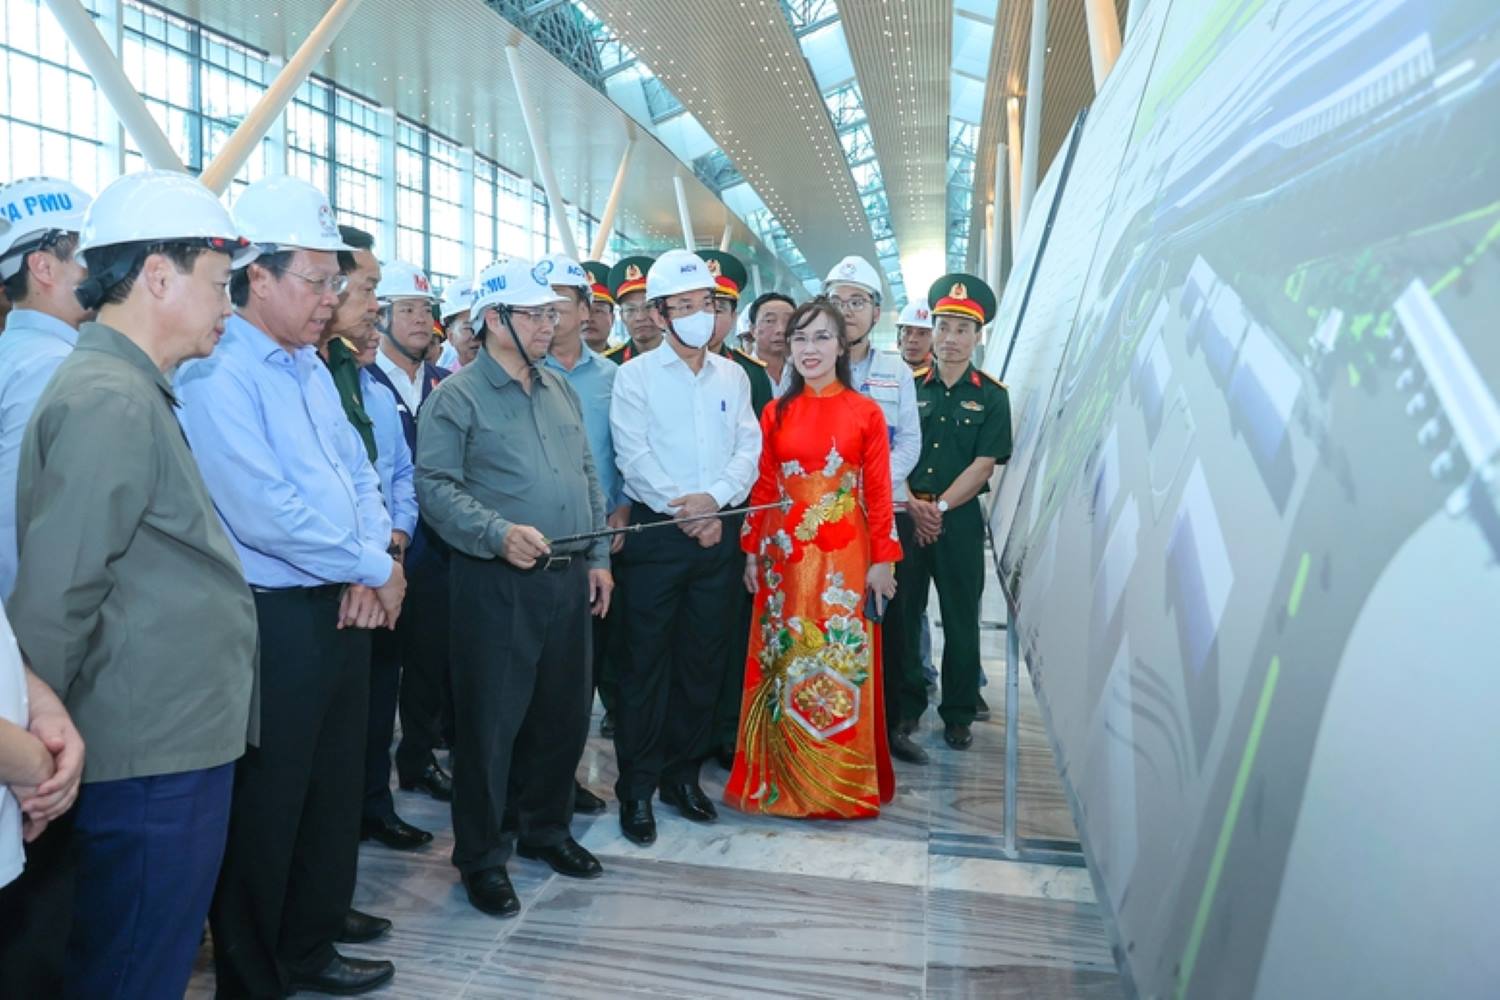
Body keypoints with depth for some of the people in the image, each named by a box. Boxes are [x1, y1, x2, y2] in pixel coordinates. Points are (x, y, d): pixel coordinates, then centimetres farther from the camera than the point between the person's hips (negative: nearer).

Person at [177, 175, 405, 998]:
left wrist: (370, 569, -5)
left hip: (341, 606, 8)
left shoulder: (310, 366, 12)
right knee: (267, 803, 7)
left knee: (337, 780, 20)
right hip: (272, 618, -8)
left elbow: (357, 471, 12)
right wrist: (375, 567, -13)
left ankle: (316, 921, 40)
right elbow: (265, 511, -24)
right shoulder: (216, 373, -16)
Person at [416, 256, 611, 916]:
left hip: (568, 577, 7)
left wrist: (597, 557, 13)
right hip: (498, 581, -6)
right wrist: (499, 533, -23)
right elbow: (433, 484, -13)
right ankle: (482, 855, 20)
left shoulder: (559, 391, 15)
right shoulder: (458, 396, -5)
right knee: (491, 720, 3)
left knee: (565, 712, 14)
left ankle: (544, 826, 34)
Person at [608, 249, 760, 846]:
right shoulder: (635, 376, 0)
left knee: (703, 658, 10)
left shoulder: (732, 376, 11)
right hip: (655, 531, -4)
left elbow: (748, 450, 3)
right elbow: (635, 457, -9)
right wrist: (686, 512, -16)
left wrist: (713, 498, -15)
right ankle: (637, 788, 12)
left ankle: (683, 774, 25)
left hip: (717, 533, 4)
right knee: (646, 659, 0)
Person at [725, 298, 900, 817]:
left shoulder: (865, 413, 0)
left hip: (844, 556, -2)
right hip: (785, 554, 2)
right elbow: (762, 488, 6)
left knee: (842, 663, 3)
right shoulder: (776, 413, 7)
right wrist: (752, 553, 4)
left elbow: (879, 492, -2)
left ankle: (844, 783, 18)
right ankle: (782, 777, 22)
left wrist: (882, 558, -6)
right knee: (784, 662, 8)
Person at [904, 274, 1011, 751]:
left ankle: (959, 715, 18)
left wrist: (939, 506, -13)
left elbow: (984, 465, -5)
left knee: (961, 620, 5)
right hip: (905, 516, 2)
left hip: (960, 519, -1)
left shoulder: (991, 396, 2)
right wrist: (912, 505, -11)